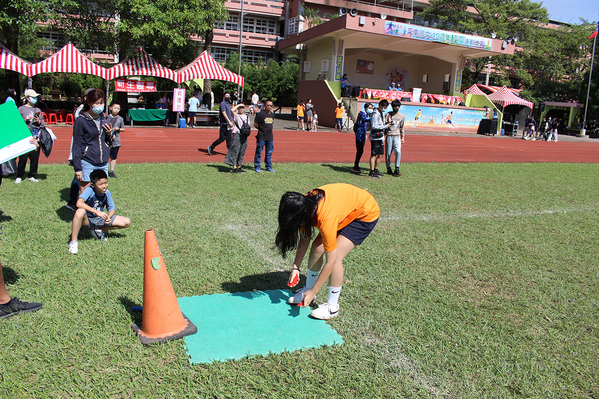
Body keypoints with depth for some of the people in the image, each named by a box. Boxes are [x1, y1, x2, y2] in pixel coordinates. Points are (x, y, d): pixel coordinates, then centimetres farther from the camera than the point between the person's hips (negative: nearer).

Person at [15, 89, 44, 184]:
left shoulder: (38, 110, 16)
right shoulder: (21, 109, 4)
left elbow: (43, 125, 16)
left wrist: (38, 121, -3)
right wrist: (25, 120, -12)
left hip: (36, 137, 4)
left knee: (35, 157, 3)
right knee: (22, 158, -3)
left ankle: (31, 176, 12)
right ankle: (19, 176, 8)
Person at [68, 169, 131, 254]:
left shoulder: (107, 193, -8)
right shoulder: (89, 190, -22)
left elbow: (112, 209, 0)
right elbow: (79, 203, -38)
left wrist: (108, 217, -23)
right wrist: (97, 212, -42)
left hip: (99, 219, 5)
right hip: (87, 219, -4)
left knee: (127, 222, -9)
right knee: (80, 211, -41)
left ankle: (97, 230, 7)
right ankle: (73, 241, -23)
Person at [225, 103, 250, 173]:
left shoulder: (247, 117, 19)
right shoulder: (236, 115, 3)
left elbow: (248, 126, 24)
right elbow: (232, 110, -18)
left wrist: (249, 129, 1)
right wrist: (238, 105, -6)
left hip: (244, 136, 5)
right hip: (236, 134, -5)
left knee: (242, 152, 6)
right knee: (235, 151, -9)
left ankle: (239, 167, 12)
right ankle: (234, 168, -10)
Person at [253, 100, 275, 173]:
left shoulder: (272, 115, 13)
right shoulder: (260, 114, -7)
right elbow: (255, 124, -5)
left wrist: (269, 129, 10)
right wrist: (262, 129, -2)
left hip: (270, 137, 6)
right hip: (261, 137, -6)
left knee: (269, 152, 10)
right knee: (259, 152, -1)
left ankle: (268, 167, 20)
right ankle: (257, 167, 8)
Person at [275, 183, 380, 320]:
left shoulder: (326, 218, -39)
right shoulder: (305, 204, -19)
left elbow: (330, 261, -32)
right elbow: (304, 239, -4)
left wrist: (313, 292, -24)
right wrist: (295, 268, -10)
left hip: (366, 213, -7)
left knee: (336, 256, -18)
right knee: (317, 248, -2)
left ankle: (332, 306, -2)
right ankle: (307, 290, 18)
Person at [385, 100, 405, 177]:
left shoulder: (402, 116, 10)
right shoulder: (388, 115, 1)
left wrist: (402, 137, 17)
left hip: (397, 137, 2)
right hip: (389, 136, -2)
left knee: (398, 152, -14)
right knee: (388, 153, 0)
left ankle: (397, 169, -10)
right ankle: (388, 169, 13)